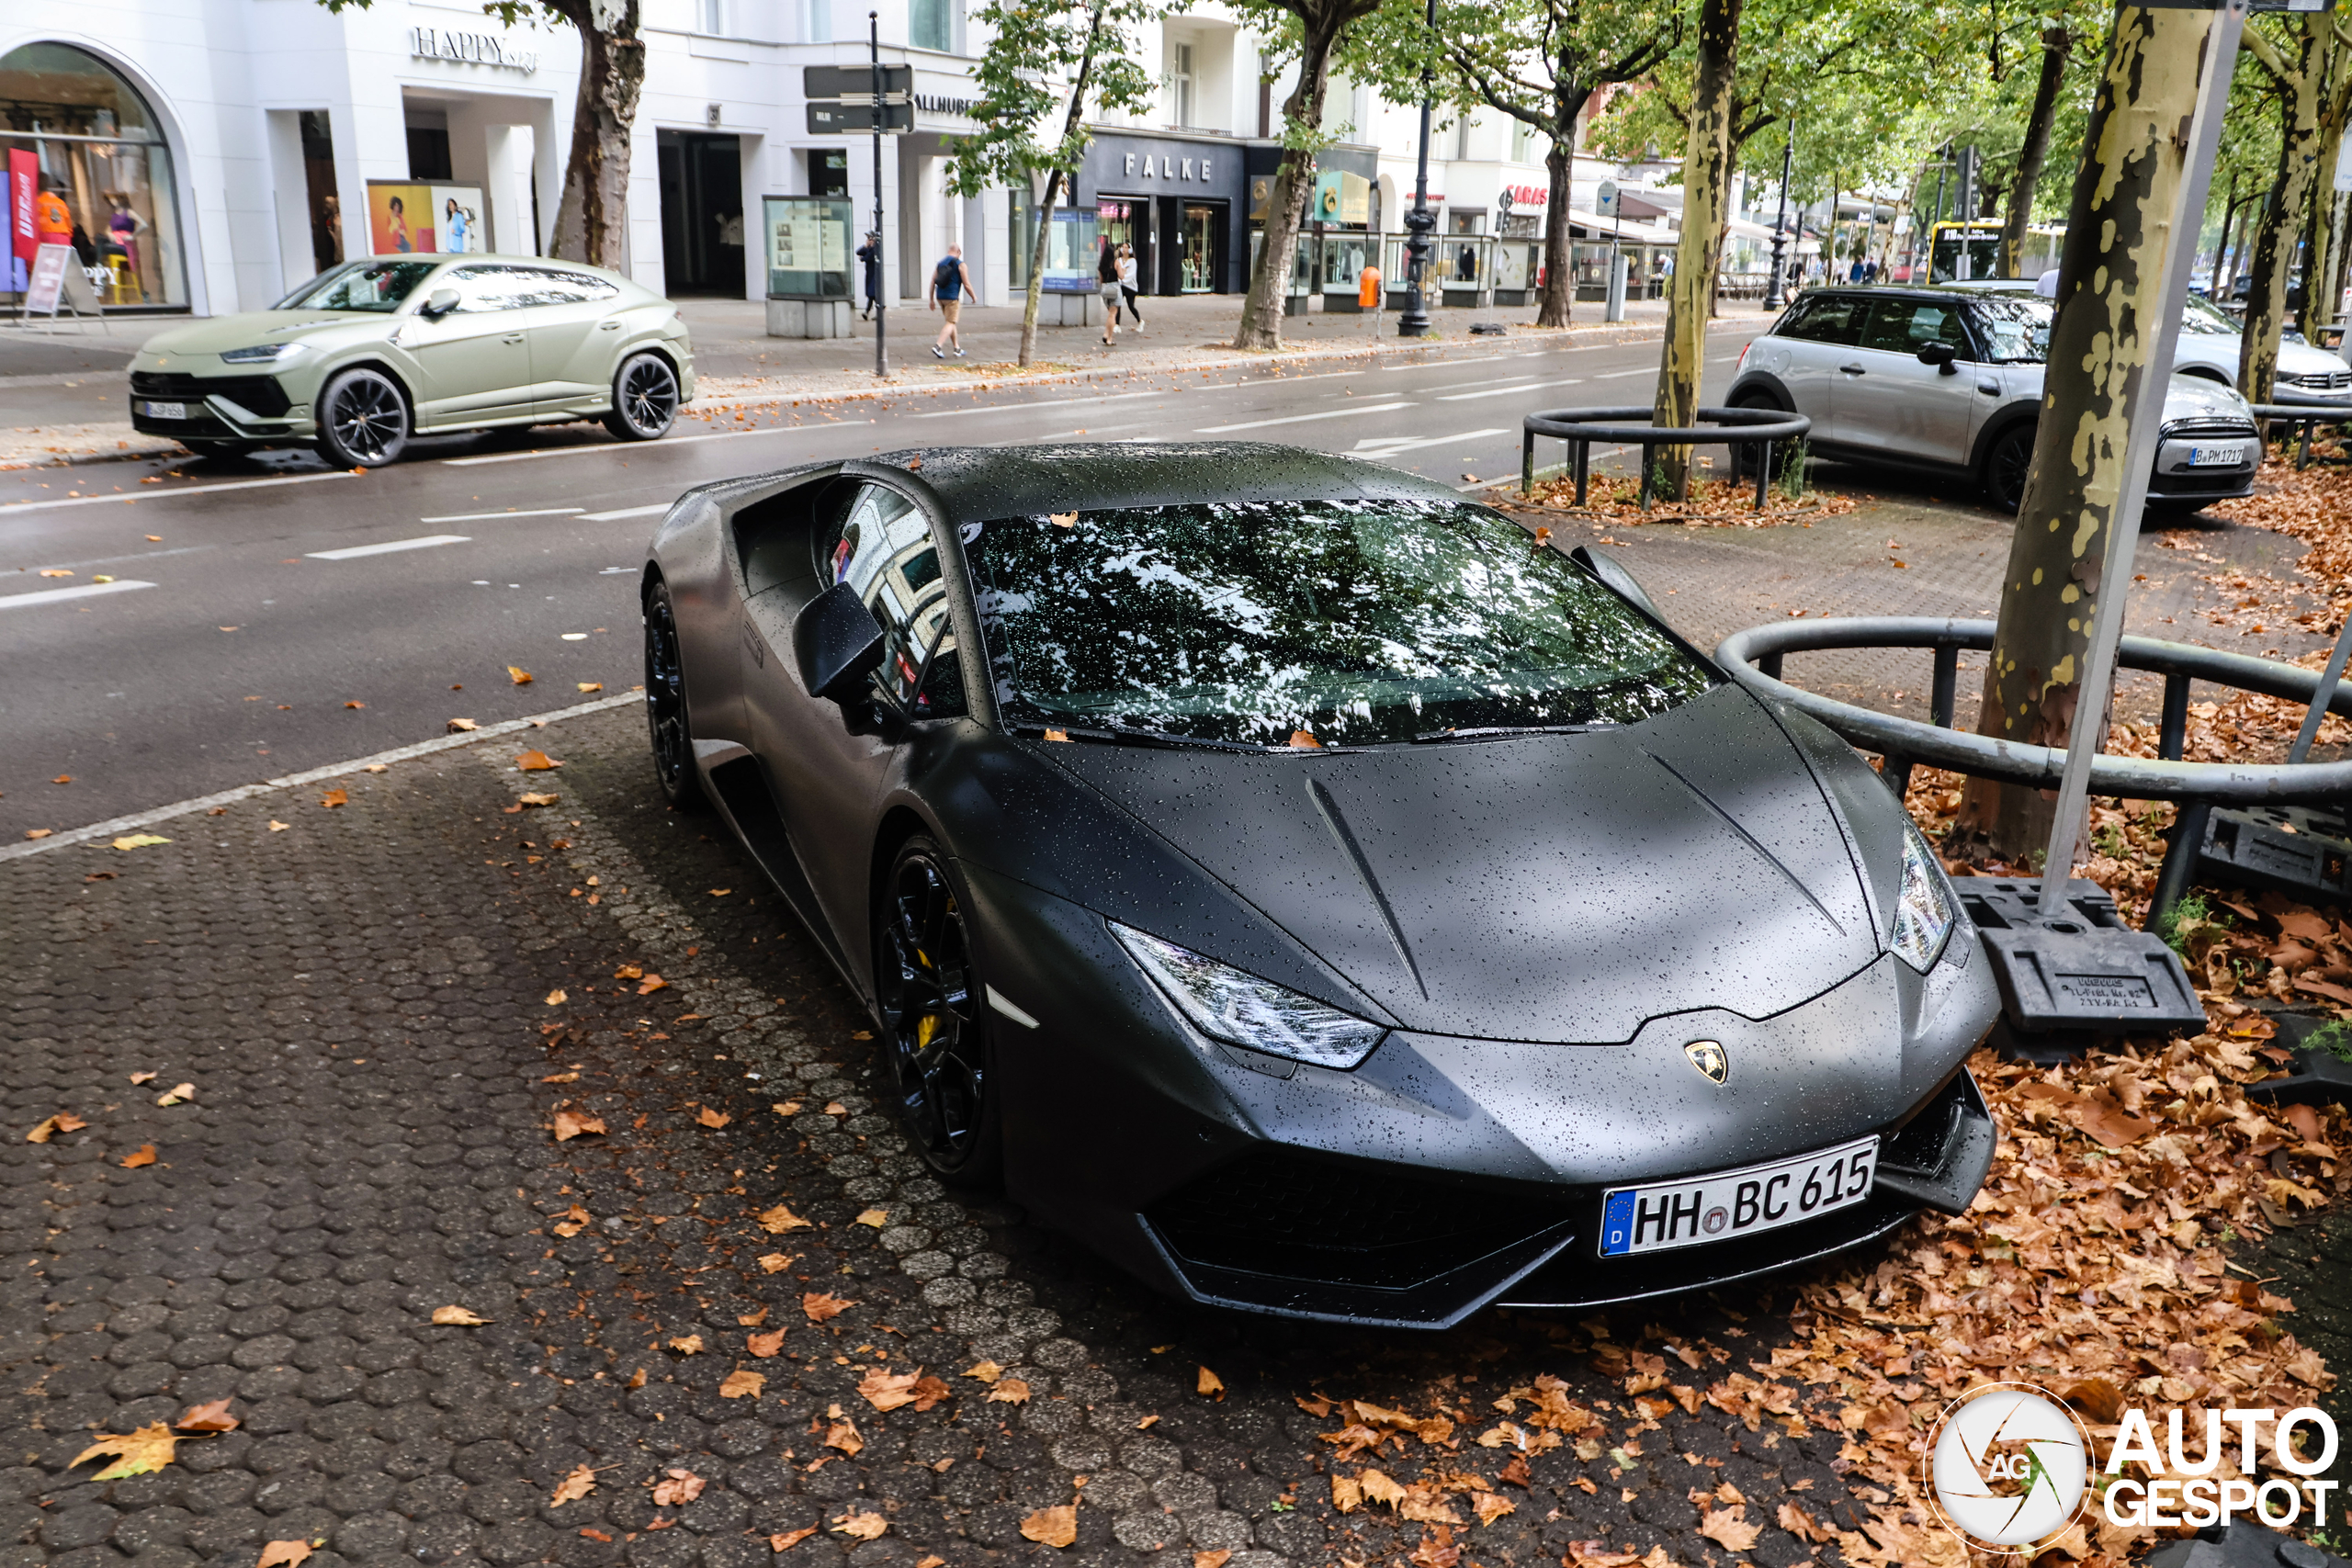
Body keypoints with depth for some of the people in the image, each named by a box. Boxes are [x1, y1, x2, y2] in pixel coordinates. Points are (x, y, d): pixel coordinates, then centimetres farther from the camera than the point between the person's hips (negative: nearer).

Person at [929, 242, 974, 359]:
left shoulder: (940, 263, 11)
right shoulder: (960, 265, -5)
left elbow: (933, 282, 7)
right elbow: (967, 285, -8)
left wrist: (931, 300, 12)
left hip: (940, 296, 6)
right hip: (952, 297, -6)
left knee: (951, 321, 18)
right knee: (950, 323, -5)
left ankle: (957, 348, 23)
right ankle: (938, 346, -22)